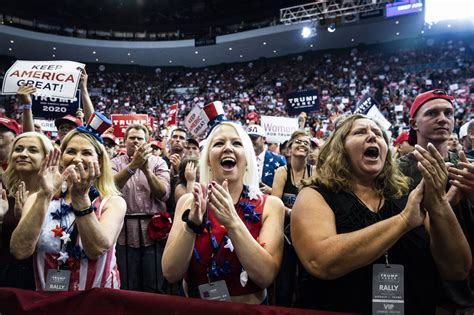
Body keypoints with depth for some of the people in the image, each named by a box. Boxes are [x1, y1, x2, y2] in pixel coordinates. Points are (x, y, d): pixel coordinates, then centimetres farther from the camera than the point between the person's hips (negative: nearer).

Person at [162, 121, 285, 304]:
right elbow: (171, 274, -12)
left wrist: (233, 222, -28)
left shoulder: (270, 205, -10)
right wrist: (191, 224, -25)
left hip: (248, 309, -1)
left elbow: (266, 276, -18)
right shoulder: (188, 202, -6)